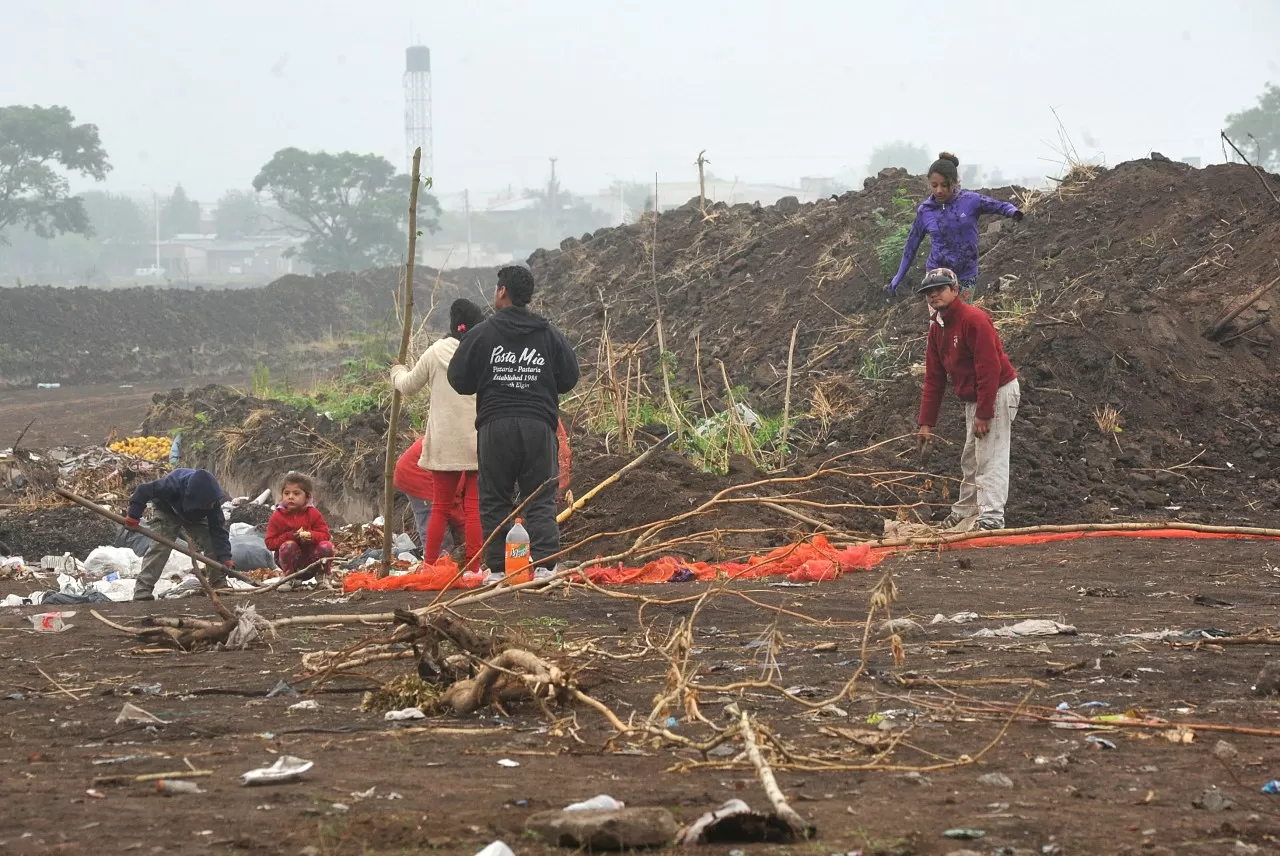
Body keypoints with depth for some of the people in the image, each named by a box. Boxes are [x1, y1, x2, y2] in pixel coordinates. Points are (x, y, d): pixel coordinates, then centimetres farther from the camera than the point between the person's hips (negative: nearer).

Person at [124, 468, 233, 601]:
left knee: (212, 544, -11)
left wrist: (225, 558, -34)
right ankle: (143, 590, -24)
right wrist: (133, 515, -40)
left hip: (195, 517, 4)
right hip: (166, 511, -4)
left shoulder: (212, 500, -32)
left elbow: (219, 529, -27)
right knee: (159, 546, -22)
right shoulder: (173, 485, -45)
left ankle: (219, 584, 4)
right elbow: (143, 490, -38)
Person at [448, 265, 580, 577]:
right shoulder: (550, 336, 3)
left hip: (495, 425, -1)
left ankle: (498, 566, 3)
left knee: (494, 499, 7)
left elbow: (460, 380, 1)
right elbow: (569, 379, 7)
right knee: (541, 501, 3)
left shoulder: (481, 335, -3)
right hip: (539, 425, 1)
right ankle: (544, 562, -8)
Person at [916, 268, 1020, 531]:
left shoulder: (974, 319, -21)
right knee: (970, 460, 17)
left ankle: (991, 517, -20)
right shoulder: (937, 328, 7)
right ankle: (965, 511, 28)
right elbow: (934, 378, 11)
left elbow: (989, 369, -25)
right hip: (972, 398, 9)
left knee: (991, 459, -15)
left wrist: (983, 414, -26)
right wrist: (926, 422, 7)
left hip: (998, 393, -9)